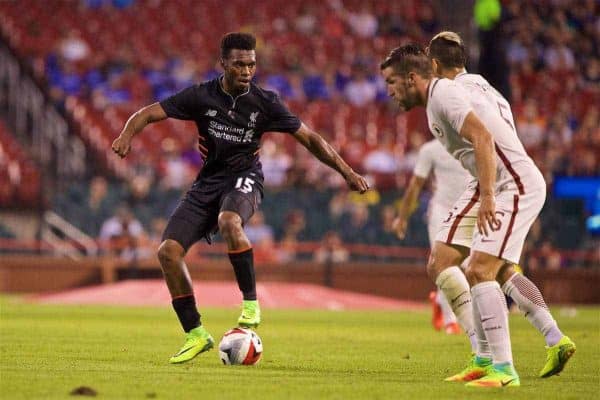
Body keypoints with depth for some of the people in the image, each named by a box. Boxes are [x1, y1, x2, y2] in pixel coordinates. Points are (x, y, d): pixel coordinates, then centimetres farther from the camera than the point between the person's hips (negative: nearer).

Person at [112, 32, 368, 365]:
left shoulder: (264, 102, -5)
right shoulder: (201, 96, -6)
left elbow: (309, 138, 2)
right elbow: (149, 113, -7)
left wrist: (346, 172, -2)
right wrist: (127, 134, -29)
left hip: (243, 178, -3)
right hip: (207, 182, 3)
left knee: (228, 221, -39)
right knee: (168, 250, -13)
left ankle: (251, 303, -23)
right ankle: (195, 335, -2)